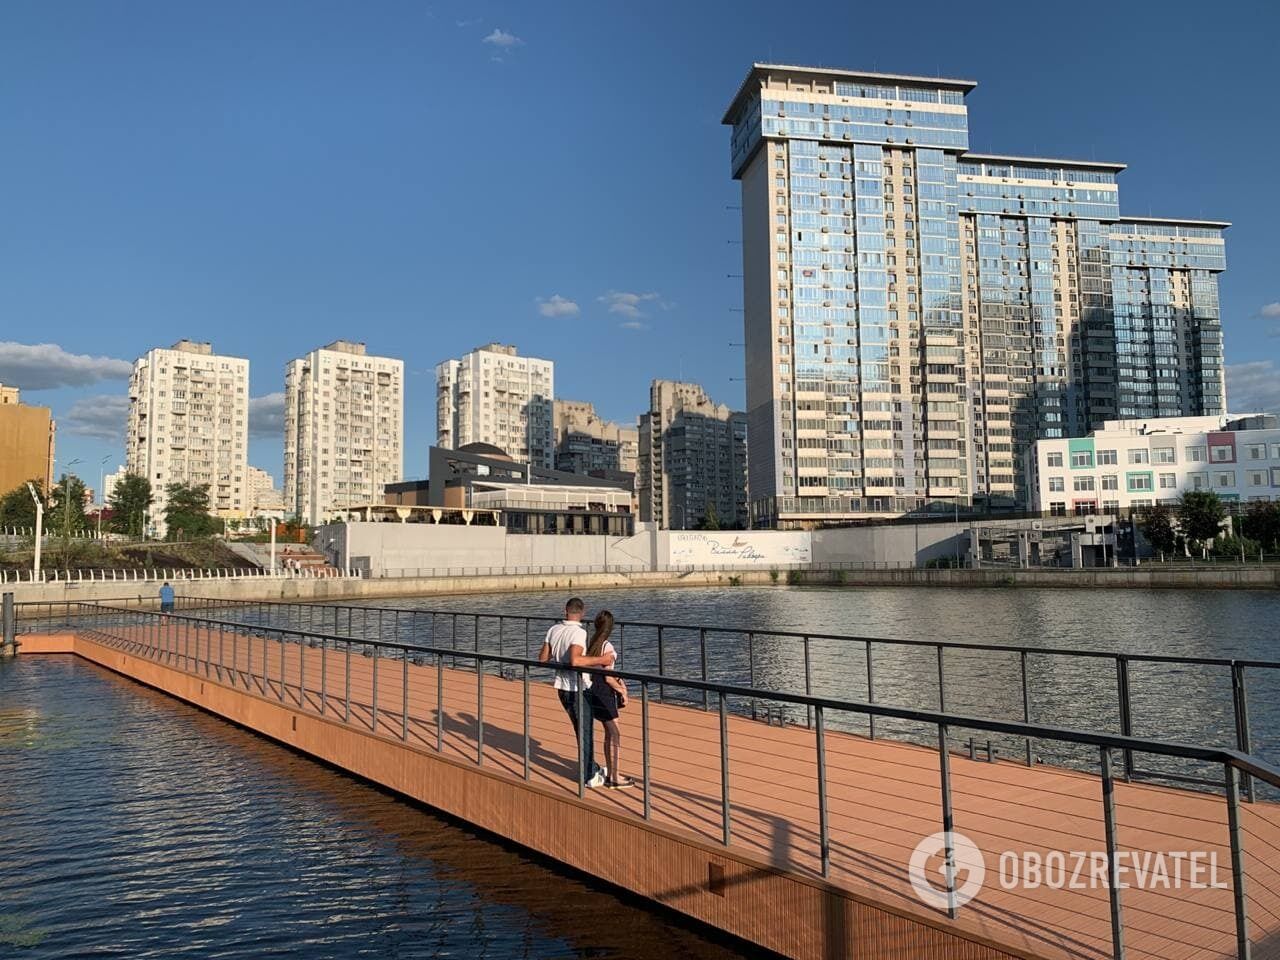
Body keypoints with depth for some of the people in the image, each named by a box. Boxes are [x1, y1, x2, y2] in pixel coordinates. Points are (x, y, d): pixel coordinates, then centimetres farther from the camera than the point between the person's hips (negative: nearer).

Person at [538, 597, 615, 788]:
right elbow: (575, 660, -35)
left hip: (562, 687, 7)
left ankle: (593, 768, 32)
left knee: (581, 729, 20)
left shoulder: (554, 630, 0)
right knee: (585, 732, 7)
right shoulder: (579, 632, -21)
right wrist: (600, 660, -28)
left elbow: (542, 658, 6)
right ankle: (589, 776, 15)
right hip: (578, 689, -7)